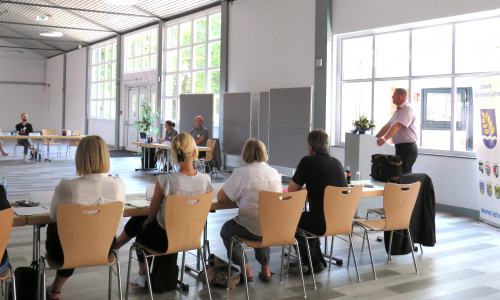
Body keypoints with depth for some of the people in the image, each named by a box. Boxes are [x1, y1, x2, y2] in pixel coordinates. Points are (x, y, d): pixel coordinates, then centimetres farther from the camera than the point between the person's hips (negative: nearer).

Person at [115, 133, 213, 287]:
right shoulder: (205, 180, -15)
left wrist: (147, 221, 13)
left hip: (165, 239, -4)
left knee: (141, 224, 30)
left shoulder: (165, 180, -27)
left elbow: (152, 213, -11)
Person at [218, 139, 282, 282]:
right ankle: (265, 269, 31)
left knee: (226, 230, 23)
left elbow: (221, 197, -9)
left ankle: (246, 270, 16)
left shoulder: (241, 173, -11)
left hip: (252, 229, -5)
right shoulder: (274, 172, 6)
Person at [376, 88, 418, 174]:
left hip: (407, 147, -9)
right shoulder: (398, 110, 18)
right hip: (399, 147, 10)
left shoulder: (407, 108, -13)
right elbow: (388, 126, 20)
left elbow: (397, 125, -26)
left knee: (403, 174, -13)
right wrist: (375, 138, 15)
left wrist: (385, 139, -37)